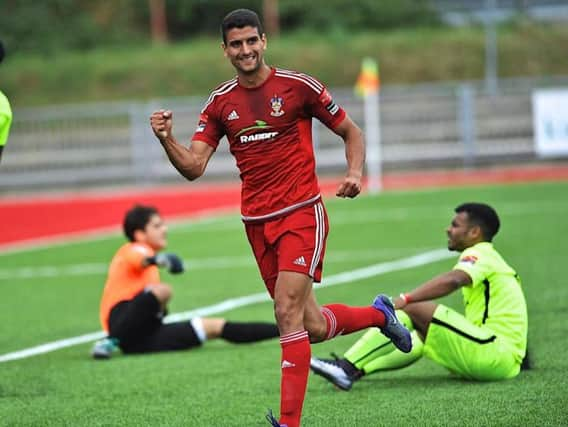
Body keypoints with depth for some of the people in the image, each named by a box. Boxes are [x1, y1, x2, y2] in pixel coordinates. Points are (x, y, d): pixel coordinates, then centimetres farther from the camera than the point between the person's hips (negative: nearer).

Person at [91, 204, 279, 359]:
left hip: (144, 339, 10)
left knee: (214, 326, 10)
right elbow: (140, 260, -29)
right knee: (163, 290, -38)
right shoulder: (133, 249, -1)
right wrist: (157, 259, -54)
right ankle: (110, 342, -40)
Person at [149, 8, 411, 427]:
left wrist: (355, 174, -11)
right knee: (313, 328, 8)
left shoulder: (298, 86, -3)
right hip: (258, 223, 4)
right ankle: (379, 314, 39)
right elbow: (193, 167, 1)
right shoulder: (220, 103, 7)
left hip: (302, 213, -4)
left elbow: (351, 132, 6)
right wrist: (167, 139, -18)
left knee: (288, 313, -18)